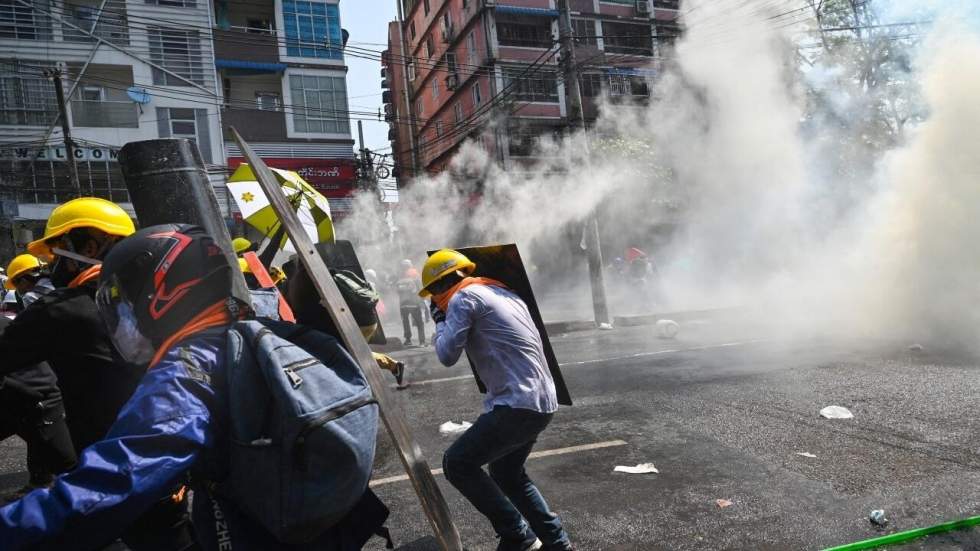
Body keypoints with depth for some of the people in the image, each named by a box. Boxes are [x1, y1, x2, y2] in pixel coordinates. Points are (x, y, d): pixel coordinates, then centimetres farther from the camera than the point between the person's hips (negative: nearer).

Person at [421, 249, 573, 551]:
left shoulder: (464, 297, -6)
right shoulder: (505, 293, 20)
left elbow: (447, 355, -8)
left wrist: (440, 320, 8)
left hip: (517, 405, -9)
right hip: (542, 402, 10)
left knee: (457, 463, 1)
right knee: (506, 474, 23)